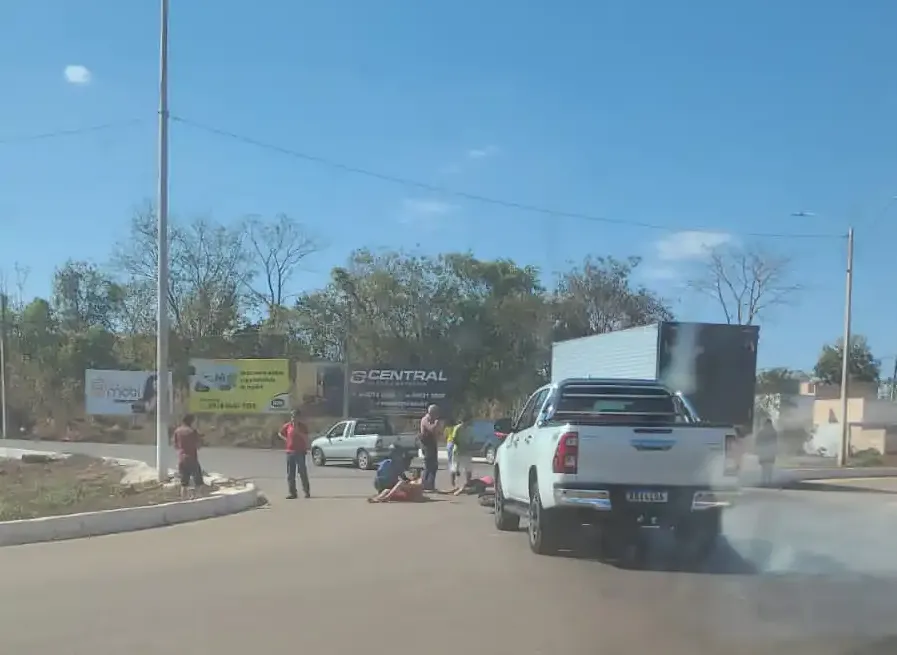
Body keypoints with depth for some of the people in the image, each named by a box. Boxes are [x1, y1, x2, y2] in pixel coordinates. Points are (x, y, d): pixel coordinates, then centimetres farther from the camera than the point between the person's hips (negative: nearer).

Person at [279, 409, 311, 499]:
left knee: (303, 472, -4)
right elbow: (280, 433, 19)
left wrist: (298, 431, -19)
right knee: (290, 474, 3)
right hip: (290, 452, 3)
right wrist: (286, 439, 4)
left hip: (300, 452, -3)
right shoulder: (287, 426, 5)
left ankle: (306, 491, 1)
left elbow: (306, 438, -7)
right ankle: (292, 492, 8)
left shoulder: (302, 426, 0)